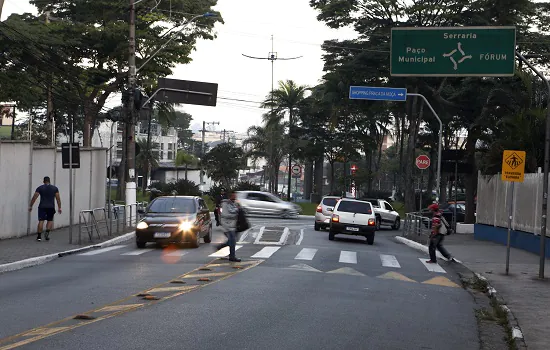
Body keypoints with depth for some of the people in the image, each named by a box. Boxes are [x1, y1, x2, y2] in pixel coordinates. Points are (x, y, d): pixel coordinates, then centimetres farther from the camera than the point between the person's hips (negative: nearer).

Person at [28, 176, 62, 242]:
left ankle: (39, 236, -4)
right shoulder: (55, 188, 5)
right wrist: (59, 207, 7)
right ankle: (47, 232, -5)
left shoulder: (40, 188, 2)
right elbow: (58, 198, 2)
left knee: (41, 221, -1)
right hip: (51, 207, 1)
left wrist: (30, 206, 6)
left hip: (42, 207, -1)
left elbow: (34, 197, 0)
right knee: (50, 220, 15)